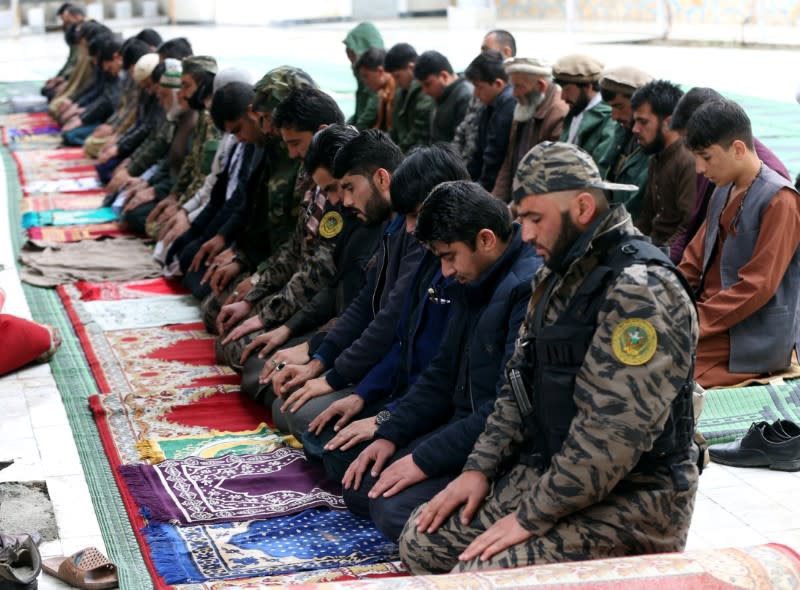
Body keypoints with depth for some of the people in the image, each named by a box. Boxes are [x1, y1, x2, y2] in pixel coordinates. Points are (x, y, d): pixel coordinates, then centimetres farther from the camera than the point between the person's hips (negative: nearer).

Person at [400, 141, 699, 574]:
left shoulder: (640, 291, -21)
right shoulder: (559, 275, 10)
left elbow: (612, 436, -27)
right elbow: (520, 383, 16)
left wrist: (531, 518, -21)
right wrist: (479, 469, 5)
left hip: (631, 498, -9)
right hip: (549, 471, 9)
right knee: (422, 541, 3)